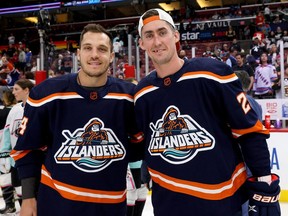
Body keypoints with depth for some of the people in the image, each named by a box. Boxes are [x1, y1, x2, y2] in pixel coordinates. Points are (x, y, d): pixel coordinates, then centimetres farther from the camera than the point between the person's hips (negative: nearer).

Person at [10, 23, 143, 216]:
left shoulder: (129, 96, -7)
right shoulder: (46, 93, -10)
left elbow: (142, 143, 5)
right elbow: (28, 148, -2)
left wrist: (118, 154, -12)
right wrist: (28, 198, -2)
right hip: (55, 200, -1)